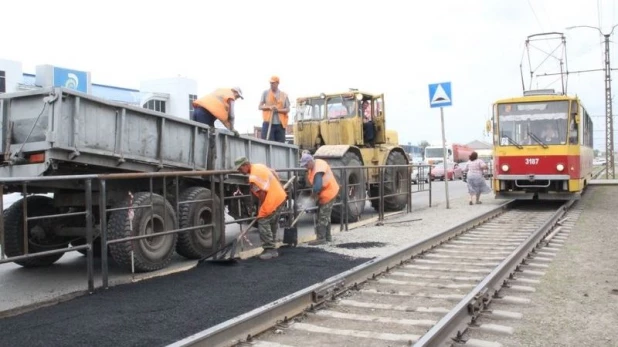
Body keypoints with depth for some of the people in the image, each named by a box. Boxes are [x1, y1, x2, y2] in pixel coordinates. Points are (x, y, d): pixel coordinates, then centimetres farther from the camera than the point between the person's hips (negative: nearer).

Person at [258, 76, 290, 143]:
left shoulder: (284, 95, 9)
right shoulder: (265, 93, 7)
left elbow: (288, 109, 7)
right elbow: (260, 107, 6)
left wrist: (278, 110, -12)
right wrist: (269, 107, -13)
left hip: (280, 124, 2)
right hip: (268, 123, -1)